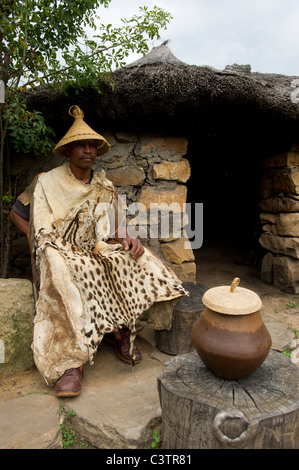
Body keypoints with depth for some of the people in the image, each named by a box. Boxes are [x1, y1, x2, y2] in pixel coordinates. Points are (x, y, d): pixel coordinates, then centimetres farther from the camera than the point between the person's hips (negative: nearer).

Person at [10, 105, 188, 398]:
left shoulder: (105, 189, 14)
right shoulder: (46, 183, 5)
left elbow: (115, 230, 13)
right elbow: (16, 212, 11)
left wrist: (127, 240, -11)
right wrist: (41, 241, -4)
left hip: (98, 253, 4)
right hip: (61, 253, -3)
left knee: (130, 260, -24)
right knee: (66, 278, -37)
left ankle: (120, 332, -13)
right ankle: (70, 361, -35)